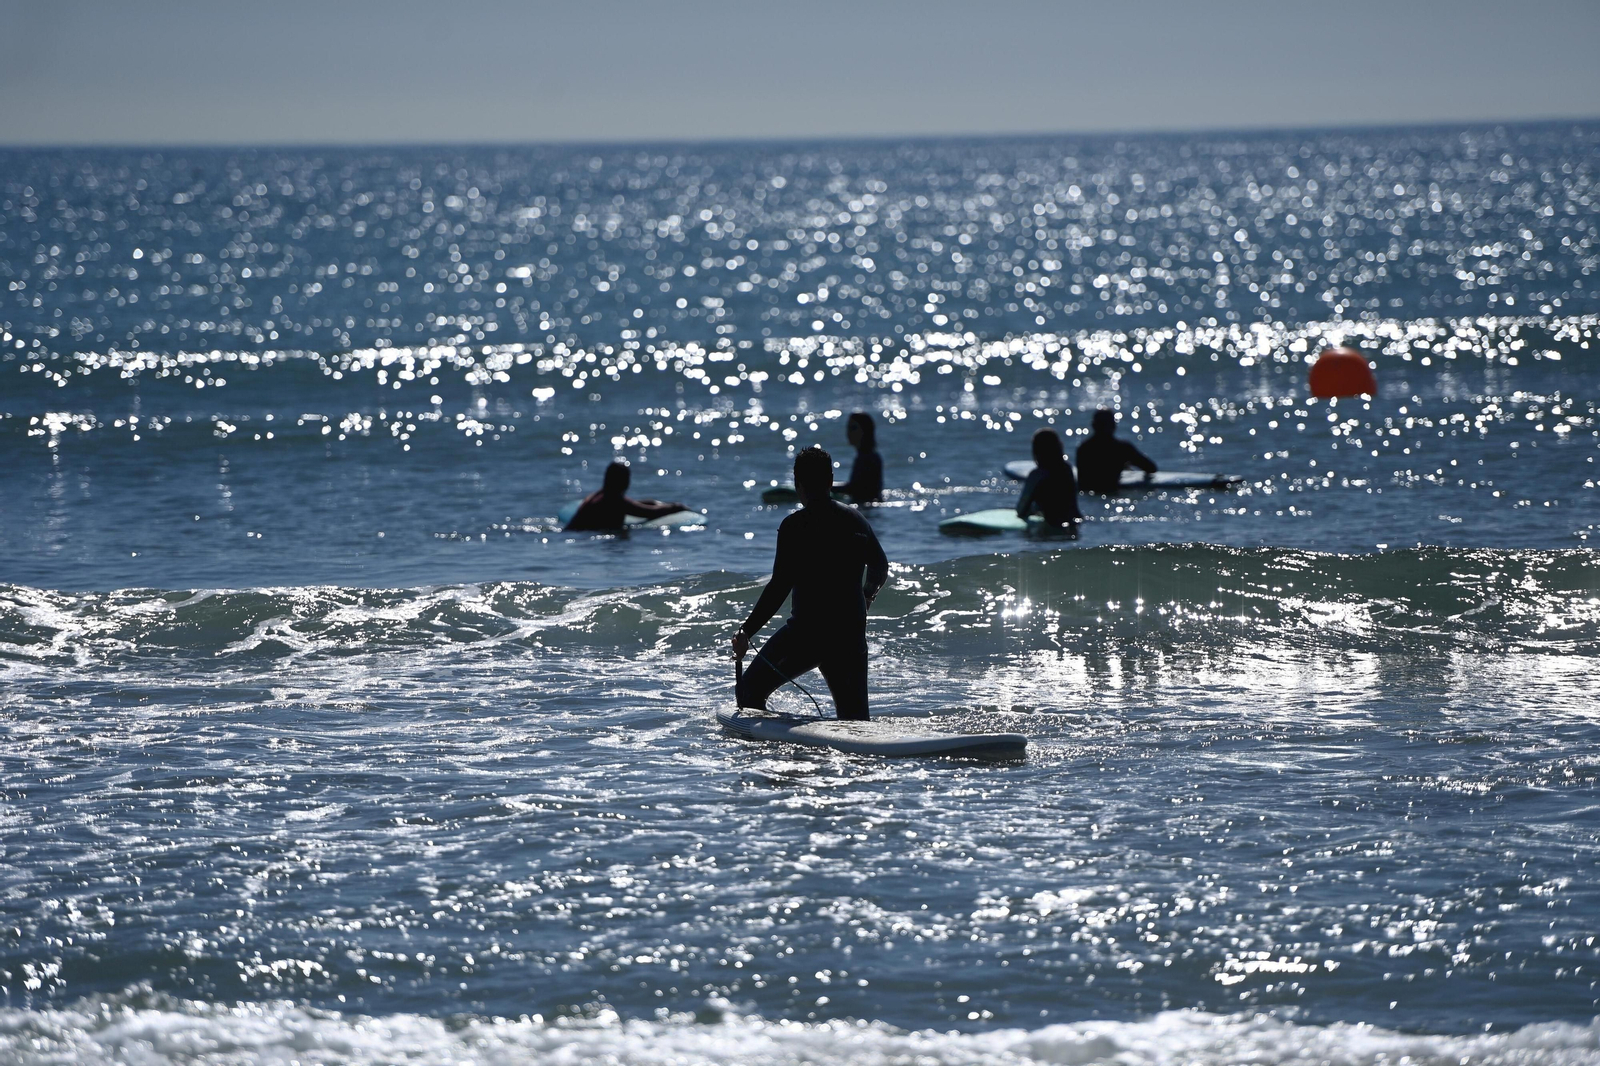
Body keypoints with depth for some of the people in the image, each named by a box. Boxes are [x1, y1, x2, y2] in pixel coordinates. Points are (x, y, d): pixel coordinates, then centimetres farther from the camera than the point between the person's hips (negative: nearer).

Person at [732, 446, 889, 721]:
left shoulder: (794, 525, -11)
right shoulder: (855, 520, 8)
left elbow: (780, 586, -17)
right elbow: (880, 567, 23)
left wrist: (747, 632, -14)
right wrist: (866, 594, 45)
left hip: (807, 630, -6)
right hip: (851, 633, 6)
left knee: (750, 690, 10)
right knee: (854, 719, 13)